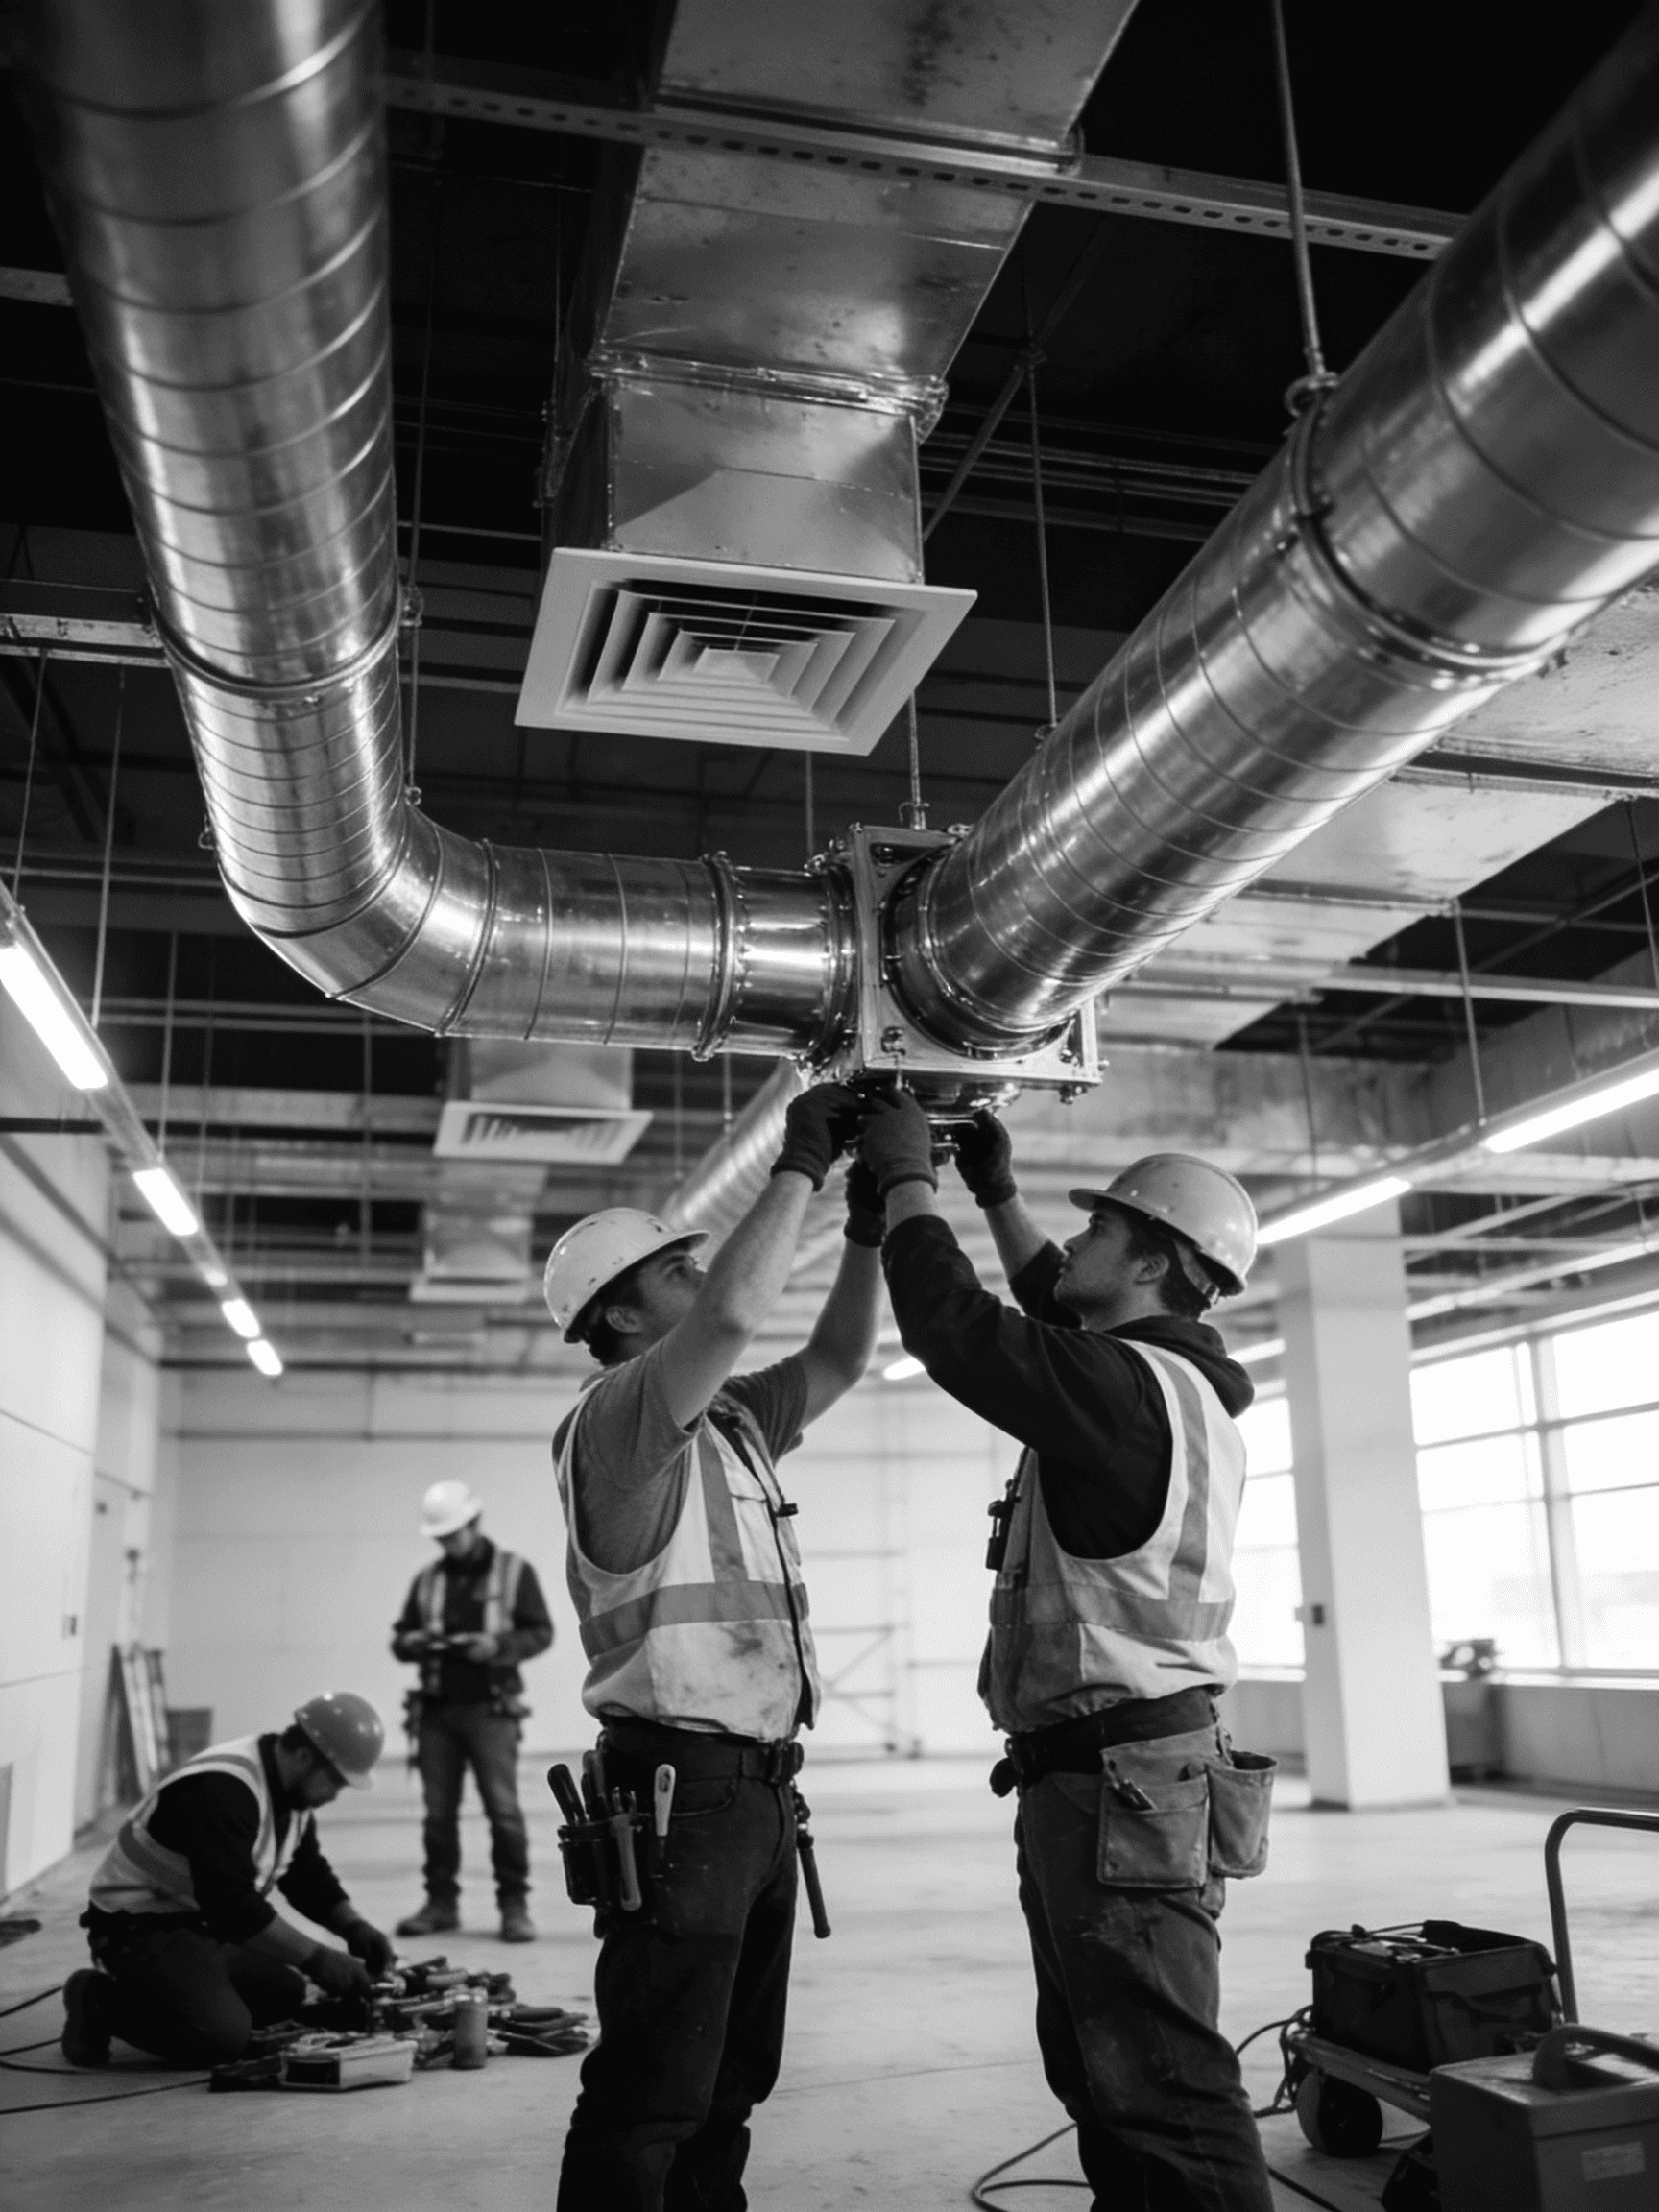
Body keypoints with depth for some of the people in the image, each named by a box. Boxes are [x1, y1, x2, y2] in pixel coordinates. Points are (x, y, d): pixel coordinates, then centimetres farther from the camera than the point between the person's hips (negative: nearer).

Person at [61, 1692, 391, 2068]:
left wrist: (354, 1928, -7)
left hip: (205, 1921, 10)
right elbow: (233, 1904, -34)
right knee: (223, 2036, -24)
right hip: (139, 1926, -10)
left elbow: (308, 1874, 10)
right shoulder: (222, 1791, -30)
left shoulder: (292, 1786, 1)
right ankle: (102, 2002, -4)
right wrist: (316, 1958, -30)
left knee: (286, 1994, 1)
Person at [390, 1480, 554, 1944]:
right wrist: (411, 1642, -7)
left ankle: (514, 1905, 2)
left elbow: (541, 1632, 0)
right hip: (436, 1710, 4)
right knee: (438, 1811, 6)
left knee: (503, 1809, -6)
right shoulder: (427, 1580, 14)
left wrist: (499, 1647, -18)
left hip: (490, 1709, -4)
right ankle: (441, 1902, 17)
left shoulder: (514, 1571, 4)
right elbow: (399, 1638, 17)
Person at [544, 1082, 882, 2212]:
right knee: (650, 2098, -3)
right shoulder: (614, 1419, -12)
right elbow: (735, 1314, -28)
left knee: (726, 2086, 18)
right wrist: (801, 1164, -18)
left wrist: (870, 1220, 7)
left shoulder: (732, 1420, 15)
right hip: (681, 1785, -9)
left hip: (758, 1785, 9)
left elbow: (837, 1359, 19)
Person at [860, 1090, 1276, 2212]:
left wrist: (907, 1178, -6)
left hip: (1120, 1785, -11)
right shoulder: (1176, 1384, 12)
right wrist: (999, 1196, 28)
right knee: (1103, 2069, 20)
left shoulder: (1131, 1390, -19)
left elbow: (956, 1329, -20)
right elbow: (1059, 1322, 29)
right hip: (1109, 1779, 11)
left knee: (1162, 2088, -6)